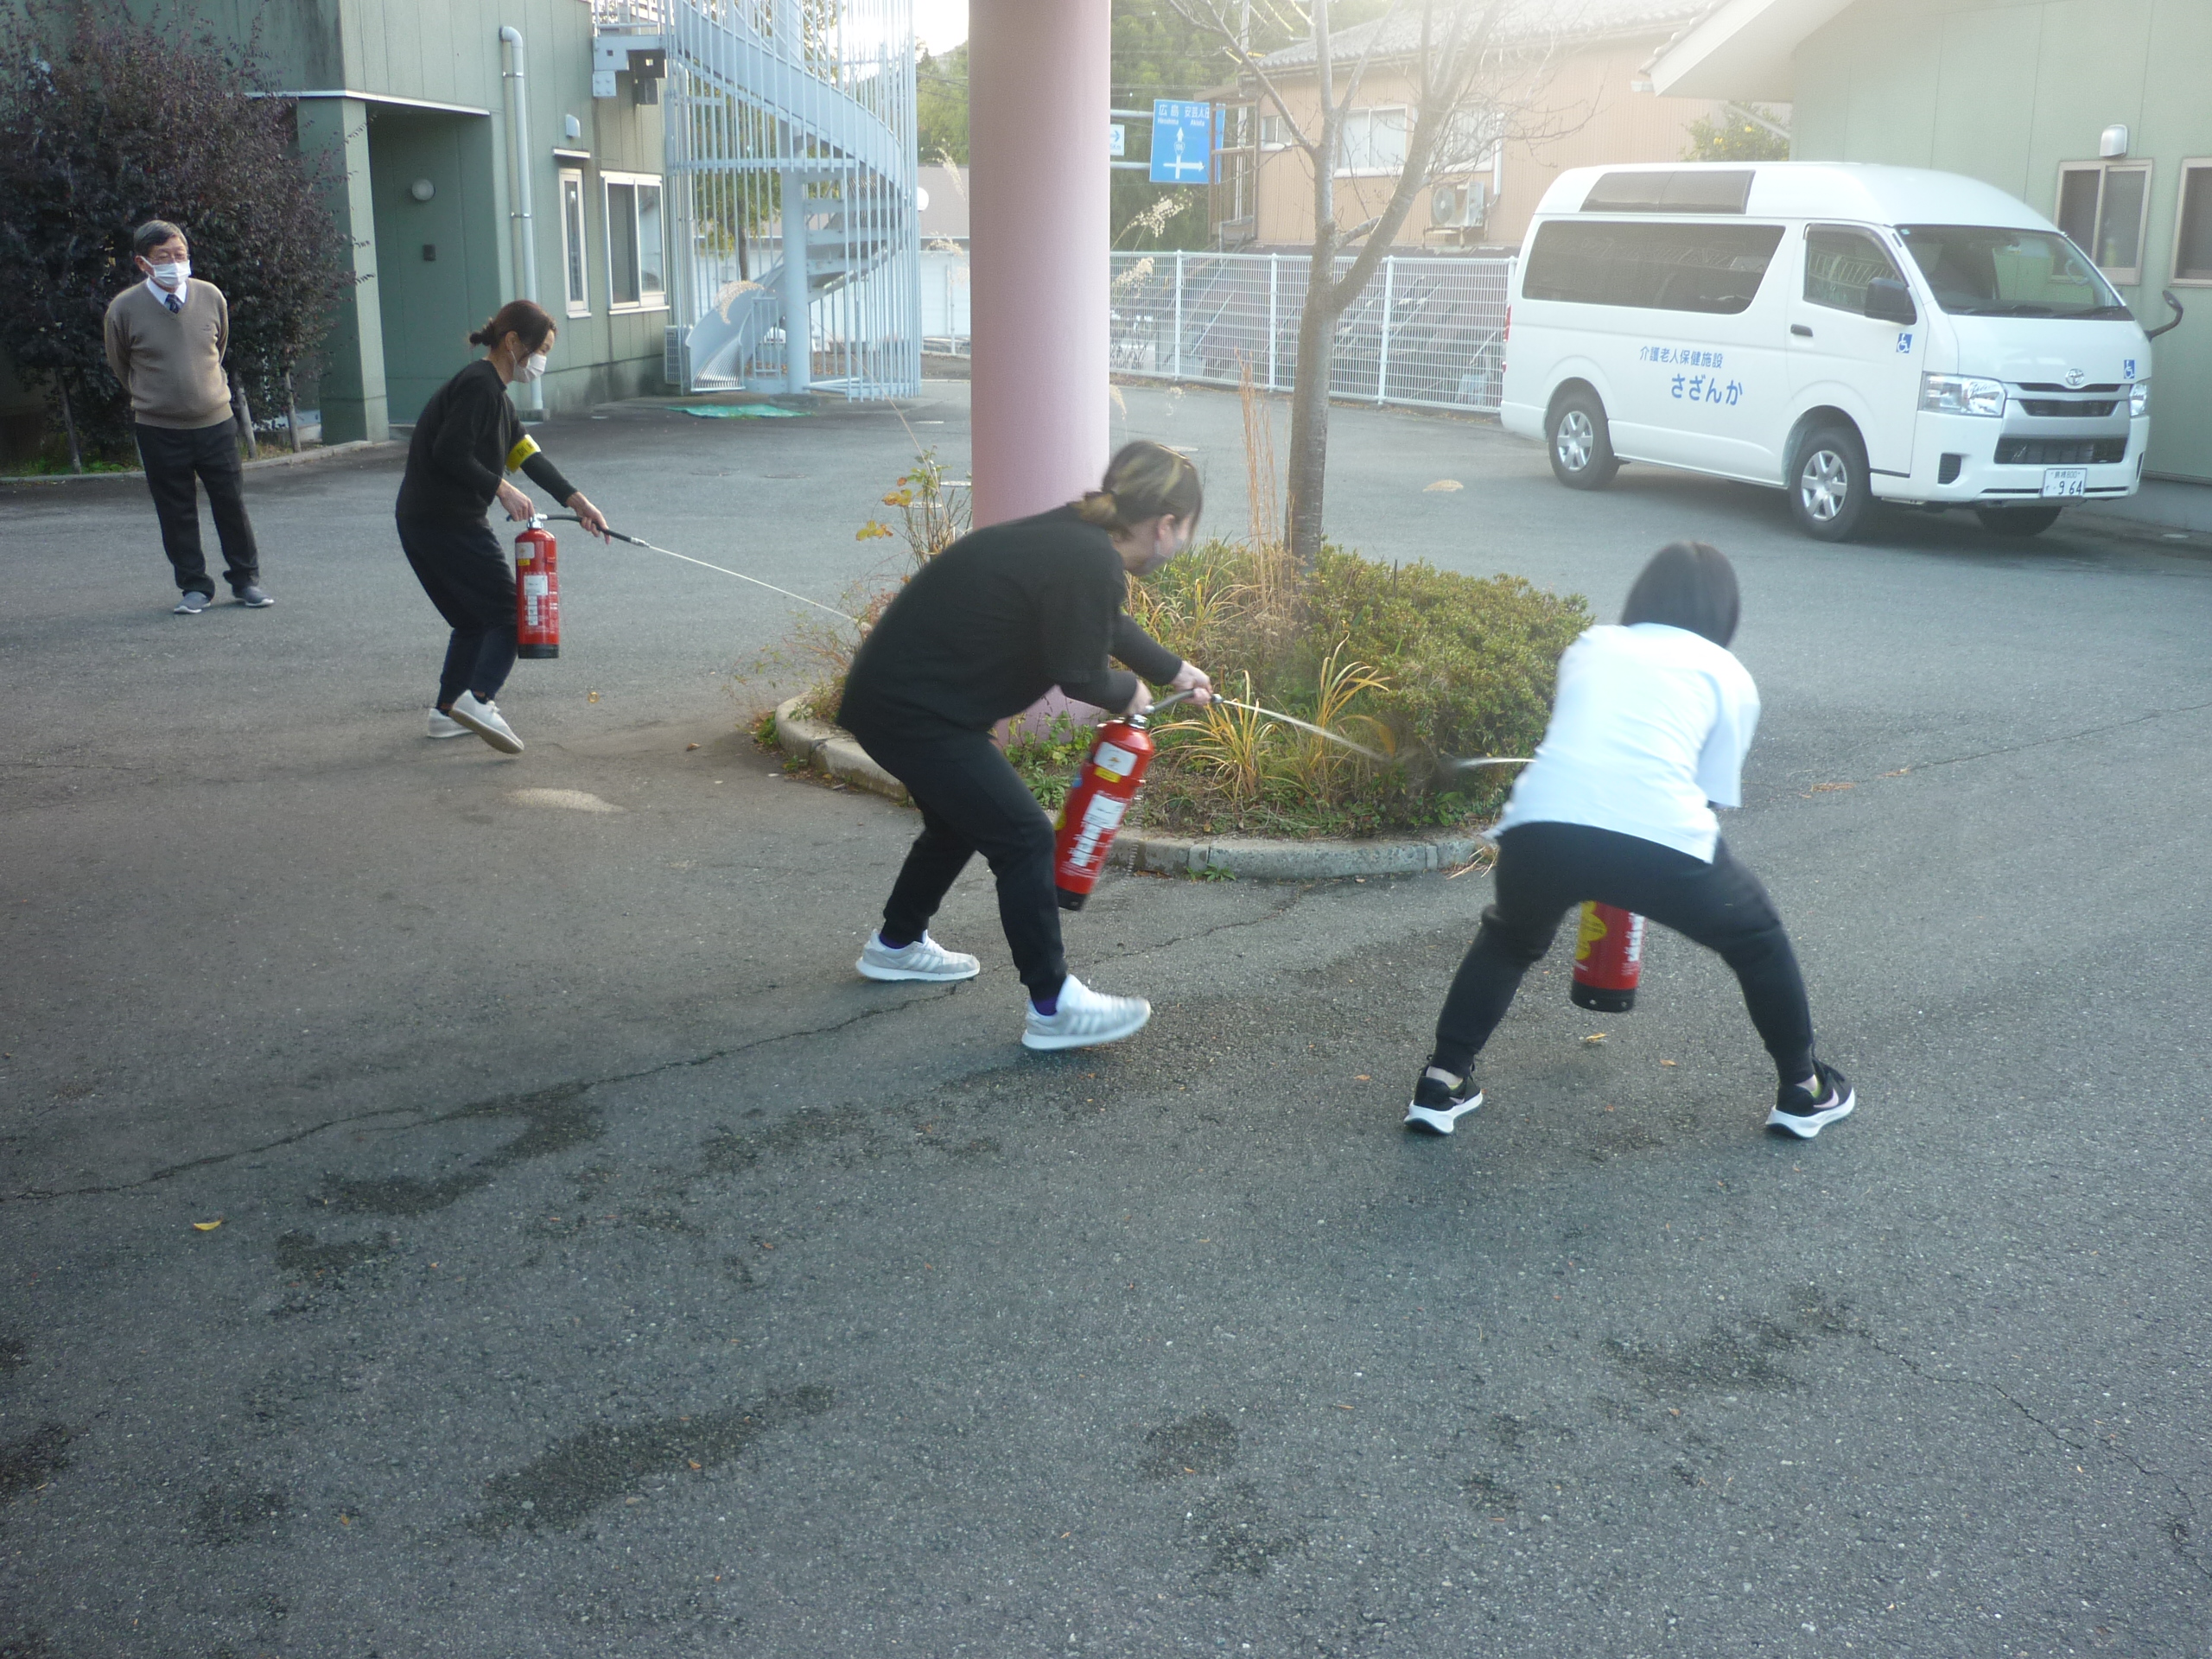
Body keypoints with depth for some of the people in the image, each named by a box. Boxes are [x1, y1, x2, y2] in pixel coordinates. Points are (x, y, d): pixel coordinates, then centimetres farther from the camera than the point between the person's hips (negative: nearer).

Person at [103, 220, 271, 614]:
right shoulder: (124, 309, -9)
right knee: (176, 512, 5)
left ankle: (245, 579, 20)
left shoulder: (211, 297, -3)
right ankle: (194, 587, 16)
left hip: (215, 421, 2)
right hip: (158, 429, -1)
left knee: (231, 504, 6)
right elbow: (119, 365, 8)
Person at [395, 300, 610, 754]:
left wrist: (578, 501, 11)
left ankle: (447, 710, 24)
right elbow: (450, 453, -22)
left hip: (422, 522, 10)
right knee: (507, 612, -5)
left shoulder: (492, 391, 19)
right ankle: (478, 699, -20)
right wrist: (502, 489, -15)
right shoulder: (479, 385, -14)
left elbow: (529, 455, 16)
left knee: (473, 618, 19)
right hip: (448, 523, -10)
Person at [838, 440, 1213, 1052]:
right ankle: (1052, 1007, 3)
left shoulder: (1076, 537, 6)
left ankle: (896, 944, 47)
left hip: (893, 690, 10)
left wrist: (1174, 670, 35)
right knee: (1024, 839, -5)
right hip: (913, 712, -10)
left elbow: (1105, 621, 24)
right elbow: (1079, 674, -17)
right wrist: (1128, 694, 4)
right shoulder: (1090, 564, -24)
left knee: (962, 821, 27)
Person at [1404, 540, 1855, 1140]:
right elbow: (1716, 790, 21)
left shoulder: (1589, 647, 29)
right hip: (1660, 834, -2)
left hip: (1541, 823, 2)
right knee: (1758, 942, 28)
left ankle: (1440, 1085, 30)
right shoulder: (1728, 675, 22)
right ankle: (1804, 1092, 38)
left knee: (1509, 940, 34)